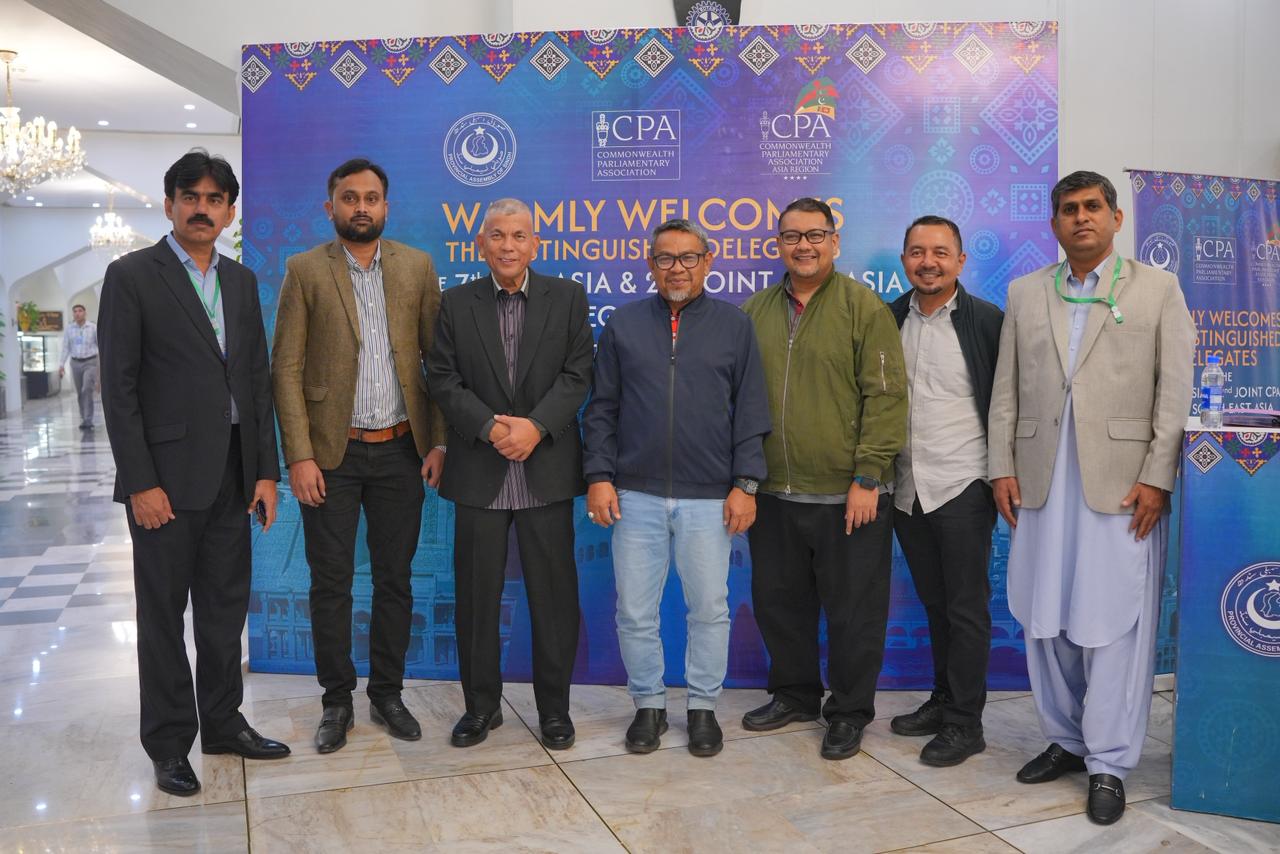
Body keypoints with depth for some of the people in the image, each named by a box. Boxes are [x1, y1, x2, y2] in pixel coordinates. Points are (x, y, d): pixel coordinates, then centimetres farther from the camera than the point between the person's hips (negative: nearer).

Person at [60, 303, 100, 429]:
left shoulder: (93, 327, -1)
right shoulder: (69, 329, 5)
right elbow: (65, 348, 7)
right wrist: (62, 365, 1)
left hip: (90, 362, -3)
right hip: (76, 362, 3)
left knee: (87, 390, -16)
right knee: (79, 394, 8)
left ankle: (87, 421, -16)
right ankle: (84, 418, 19)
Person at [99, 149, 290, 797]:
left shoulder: (242, 282, 11)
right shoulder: (131, 276, -5)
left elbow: (258, 380, 11)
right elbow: (118, 387, -9)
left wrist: (265, 471, 5)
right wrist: (141, 483, -13)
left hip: (232, 476, 5)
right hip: (166, 477, -5)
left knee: (225, 609, 14)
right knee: (164, 615, 7)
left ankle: (223, 722, 29)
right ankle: (169, 743, 20)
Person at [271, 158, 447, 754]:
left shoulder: (417, 267, 5)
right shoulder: (306, 271, -1)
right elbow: (285, 369, -4)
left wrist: (438, 441, -1)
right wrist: (299, 455, -11)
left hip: (401, 451, 2)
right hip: (331, 453, -2)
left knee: (395, 580, 10)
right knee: (331, 583, 6)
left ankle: (387, 694, 26)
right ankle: (336, 702, 21)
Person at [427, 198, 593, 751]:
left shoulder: (567, 297, 5)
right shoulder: (456, 303, 7)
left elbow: (577, 374, -2)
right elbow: (442, 378, 1)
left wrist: (535, 426, -15)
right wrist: (489, 427, -14)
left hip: (547, 470, -1)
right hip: (479, 472, 1)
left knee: (554, 592, 5)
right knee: (477, 593, 8)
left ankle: (554, 707, 20)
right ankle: (481, 705, 24)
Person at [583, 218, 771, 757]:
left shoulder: (734, 325, 5)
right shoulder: (623, 324, 7)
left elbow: (750, 412, 3)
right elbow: (601, 409, 7)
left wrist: (745, 484, -3)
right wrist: (599, 476, -2)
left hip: (709, 497, -1)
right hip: (636, 495, 1)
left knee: (709, 608, 8)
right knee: (635, 612, 6)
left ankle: (703, 706, 25)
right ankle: (649, 705, 25)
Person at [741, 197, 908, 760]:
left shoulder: (864, 307, -4)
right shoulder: (755, 311, 9)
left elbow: (886, 395, -8)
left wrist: (868, 477, -13)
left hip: (847, 495, -4)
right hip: (774, 492, 5)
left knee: (852, 610, 6)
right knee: (778, 601, 16)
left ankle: (849, 712, 24)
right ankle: (794, 694, 35)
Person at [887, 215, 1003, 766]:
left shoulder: (987, 321, -6)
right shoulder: (890, 319, 7)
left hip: (961, 487, -5)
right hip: (906, 488, 5)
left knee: (966, 607, 4)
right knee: (933, 602, 16)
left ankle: (964, 722, 15)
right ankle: (943, 700, 30)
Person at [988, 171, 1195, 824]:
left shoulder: (1157, 289, 5)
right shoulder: (1025, 294, 12)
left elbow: (1175, 391, -1)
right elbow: (1005, 388, 10)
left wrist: (1156, 478, -8)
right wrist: (1002, 466, 2)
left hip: (1122, 483, -3)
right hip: (1041, 482, 3)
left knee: (1113, 625, 0)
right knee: (1045, 621, 9)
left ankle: (1108, 764, 13)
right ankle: (1064, 740, 26)